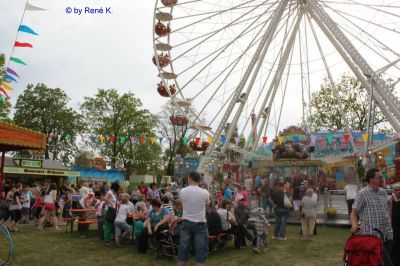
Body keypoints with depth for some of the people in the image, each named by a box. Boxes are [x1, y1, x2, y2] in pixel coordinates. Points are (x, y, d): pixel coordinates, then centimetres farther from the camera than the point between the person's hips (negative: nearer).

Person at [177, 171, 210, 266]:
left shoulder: (182, 191, -8)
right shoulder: (205, 193, -12)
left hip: (186, 222, 2)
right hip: (200, 224, -2)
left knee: (183, 248, 13)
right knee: (201, 249, 7)